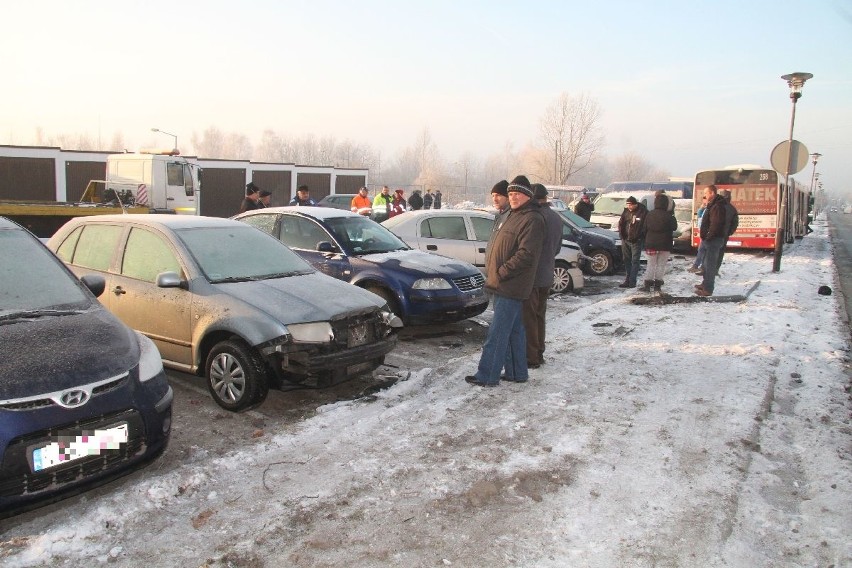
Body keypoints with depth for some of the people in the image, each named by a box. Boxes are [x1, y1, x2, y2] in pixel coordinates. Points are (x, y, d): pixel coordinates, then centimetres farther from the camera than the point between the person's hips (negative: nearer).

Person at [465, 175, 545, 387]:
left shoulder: (532, 219, -14)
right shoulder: (514, 216, 18)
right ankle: (517, 373, 24)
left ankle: (487, 376, 0)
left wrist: (501, 272, -18)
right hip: (502, 286, 10)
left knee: (497, 333, -6)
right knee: (514, 330, 15)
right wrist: (492, 272, 15)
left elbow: (526, 254, -23)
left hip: (510, 288, -10)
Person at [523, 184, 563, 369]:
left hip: (531, 276, -8)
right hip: (547, 276, 8)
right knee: (539, 315, 18)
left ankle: (531, 357, 5)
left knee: (528, 318, 0)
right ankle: (539, 353, 25)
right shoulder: (556, 217, 9)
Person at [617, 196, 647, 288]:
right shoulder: (626, 211, 7)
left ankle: (632, 282, -3)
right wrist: (622, 234, 3)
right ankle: (628, 280, 20)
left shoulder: (643, 212, -8)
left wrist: (640, 236, -12)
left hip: (636, 241, -6)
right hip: (625, 240, 6)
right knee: (627, 260, 11)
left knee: (635, 261, -3)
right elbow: (621, 223, 14)